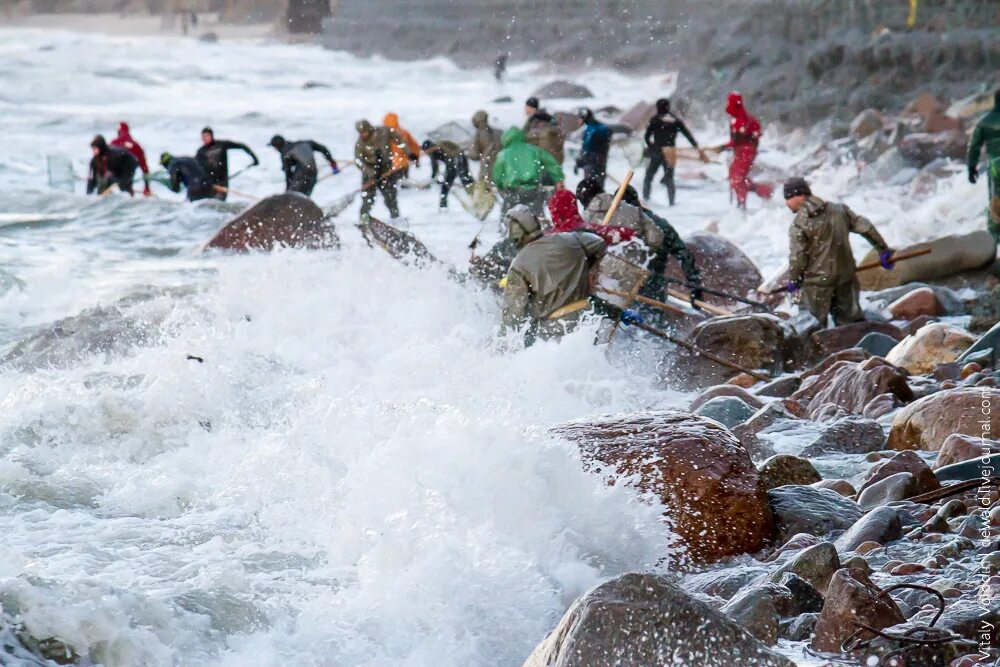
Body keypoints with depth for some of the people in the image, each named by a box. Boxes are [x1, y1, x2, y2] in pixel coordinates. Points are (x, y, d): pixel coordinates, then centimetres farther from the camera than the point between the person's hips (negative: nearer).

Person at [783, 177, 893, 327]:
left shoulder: (798, 225, -14)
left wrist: (793, 280, 3)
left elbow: (797, 257, -14)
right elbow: (865, 227, 2)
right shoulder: (838, 210, 3)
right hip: (845, 276, 5)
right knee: (851, 318, 16)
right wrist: (883, 250, 11)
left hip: (818, 282, -5)